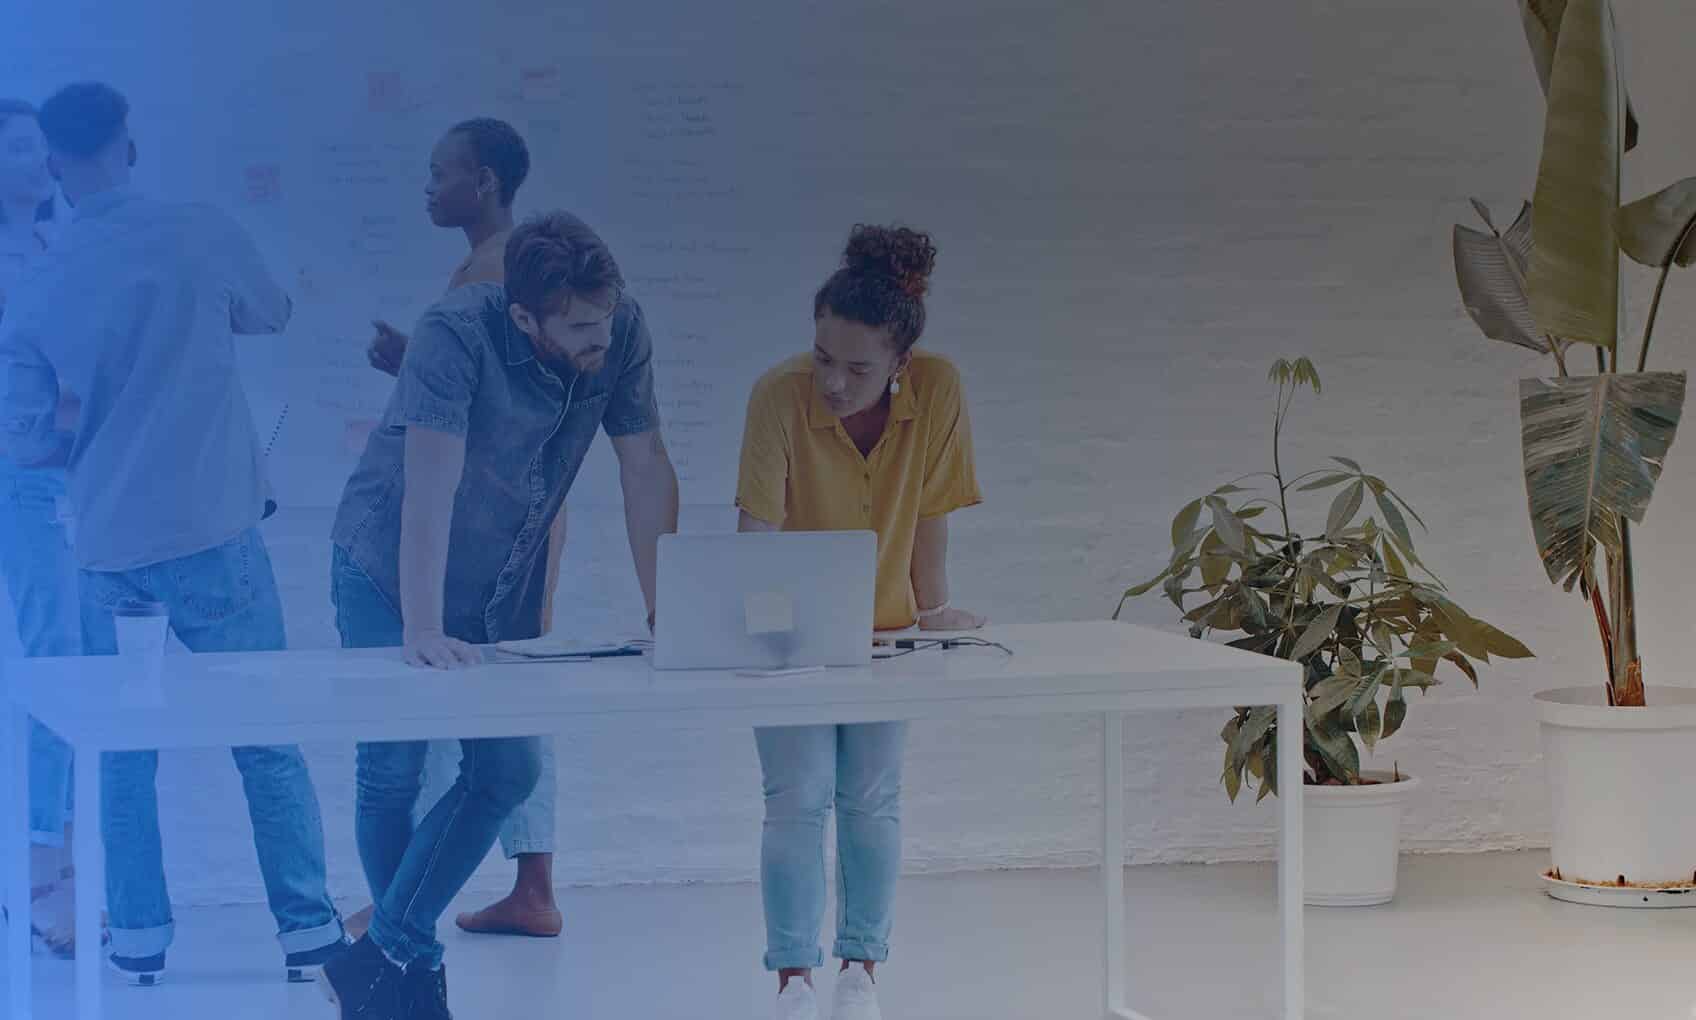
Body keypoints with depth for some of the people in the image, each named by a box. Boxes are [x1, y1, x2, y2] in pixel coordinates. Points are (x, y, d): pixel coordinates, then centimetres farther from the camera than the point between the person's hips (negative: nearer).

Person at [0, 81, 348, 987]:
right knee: (267, 736, 5)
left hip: (107, 546, 2)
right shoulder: (202, 236, -6)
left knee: (122, 748, 14)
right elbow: (271, 313, 13)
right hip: (213, 533, -2)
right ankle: (306, 925, 6)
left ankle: (138, 933, 14)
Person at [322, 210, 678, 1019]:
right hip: (390, 576, -4)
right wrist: (422, 630, -42)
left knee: (510, 768, -5)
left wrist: (662, 614, -15)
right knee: (393, 770, -1)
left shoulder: (621, 333, -16)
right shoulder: (456, 336, -30)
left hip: (503, 587, 5)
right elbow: (431, 484, -36)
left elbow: (645, 470, -12)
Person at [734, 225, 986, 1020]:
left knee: (871, 800, 4)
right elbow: (757, 523, -26)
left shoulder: (938, 391, -20)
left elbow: (931, 513, -9)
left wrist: (932, 608, -3)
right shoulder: (780, 394, -27)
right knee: (797, 798, -6)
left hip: (885, 626, 2)